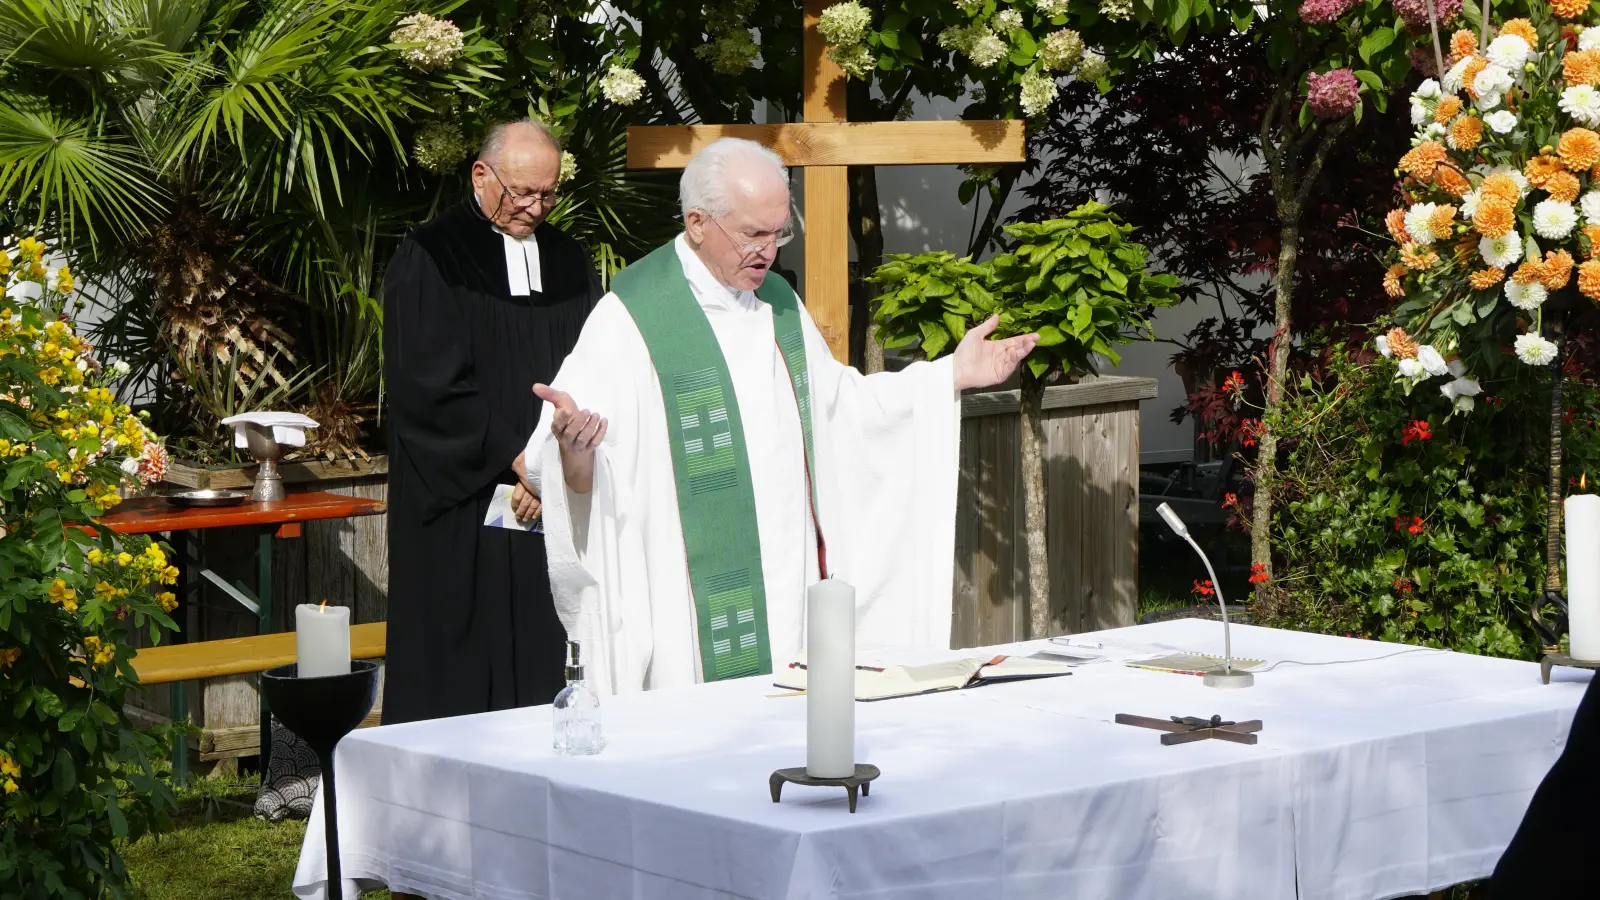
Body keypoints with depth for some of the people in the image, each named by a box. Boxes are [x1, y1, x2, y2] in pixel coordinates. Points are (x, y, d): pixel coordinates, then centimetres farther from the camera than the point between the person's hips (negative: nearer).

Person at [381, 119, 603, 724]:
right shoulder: (428, 259, -3)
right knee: (461, 677, -4)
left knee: (543, 666, 3)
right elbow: (429, 384, -11)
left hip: (554, 508, 5)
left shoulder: (568, 261, 13)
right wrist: (516, 458, -15)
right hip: (464, 507, -5)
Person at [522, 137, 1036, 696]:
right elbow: (564, 470, -17)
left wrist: (954, 374, 18)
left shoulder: (778, 304, 13)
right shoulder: (631, 319, -11)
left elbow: (838, 404, 23)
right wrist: (571, 444, -41)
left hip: (792, 589, 7)